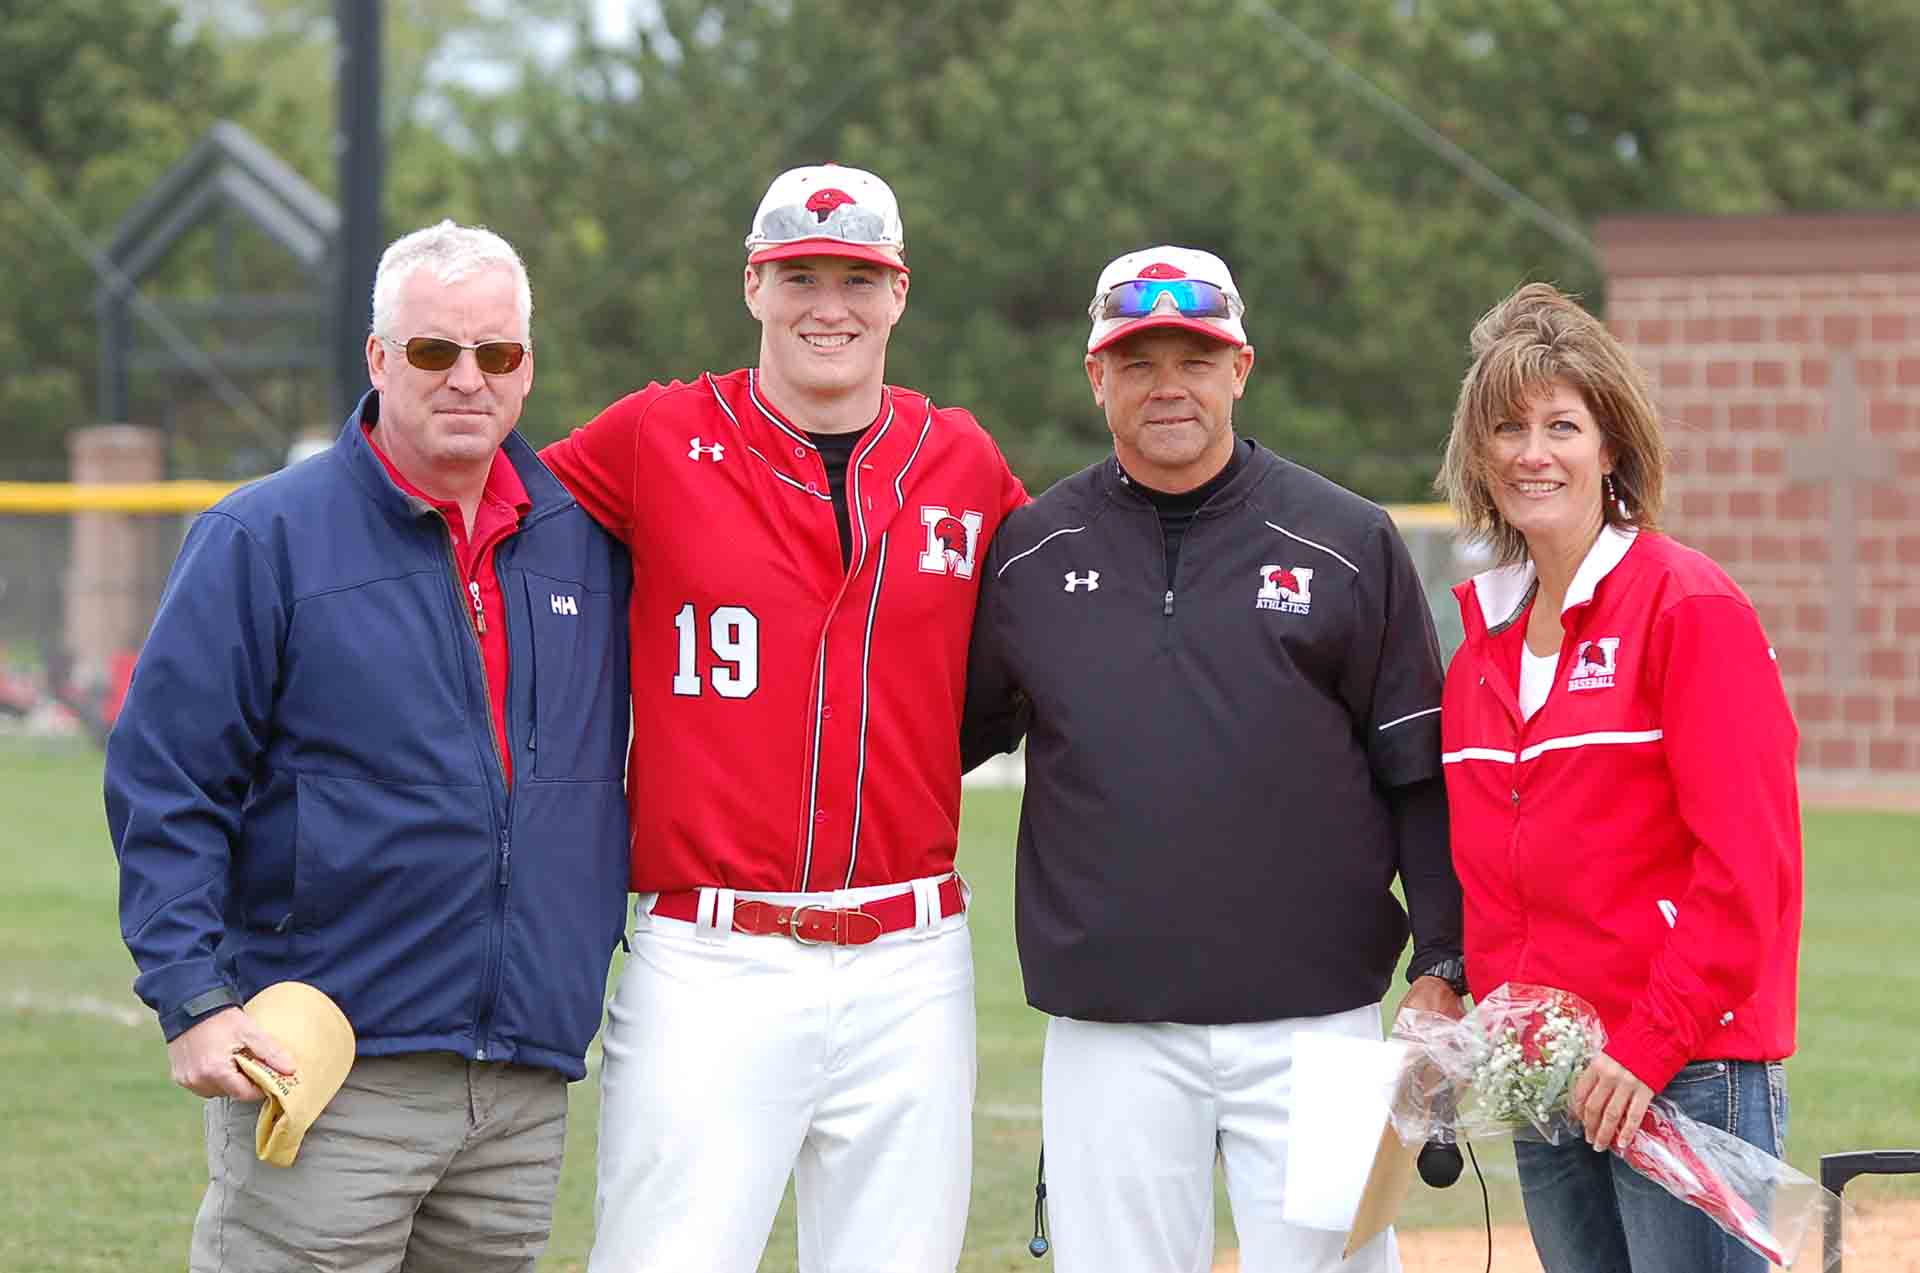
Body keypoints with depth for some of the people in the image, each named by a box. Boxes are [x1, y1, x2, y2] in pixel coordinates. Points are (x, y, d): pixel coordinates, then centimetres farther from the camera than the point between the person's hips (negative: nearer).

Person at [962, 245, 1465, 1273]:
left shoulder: (1350, 543, 4)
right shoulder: (1027, 553, 7)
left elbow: (1420, 774, 5)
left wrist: (1442, 966, -2)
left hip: (1314, 1023, -1)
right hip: (1107, 1028, 1)